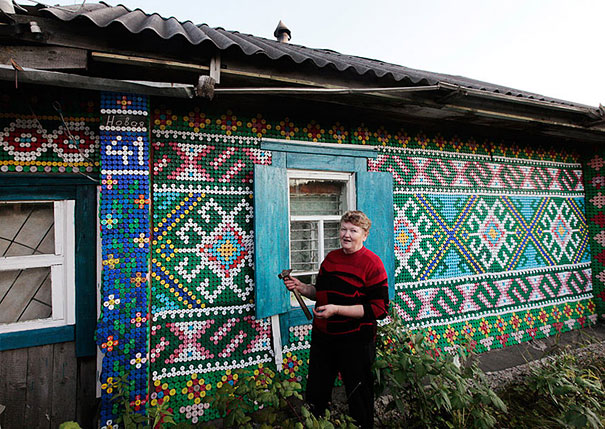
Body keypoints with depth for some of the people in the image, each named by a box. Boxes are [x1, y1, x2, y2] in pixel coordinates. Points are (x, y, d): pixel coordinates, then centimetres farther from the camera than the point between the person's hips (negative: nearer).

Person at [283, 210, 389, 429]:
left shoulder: (372, 263, -15)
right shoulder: (331, 258, 5)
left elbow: (379, 309, -19)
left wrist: (337, 309, -24)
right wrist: (301, 287, -4)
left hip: (355, 342, -6)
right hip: (322, 337, 6)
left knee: (358, 397, 16)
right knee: (316, 394, 22)